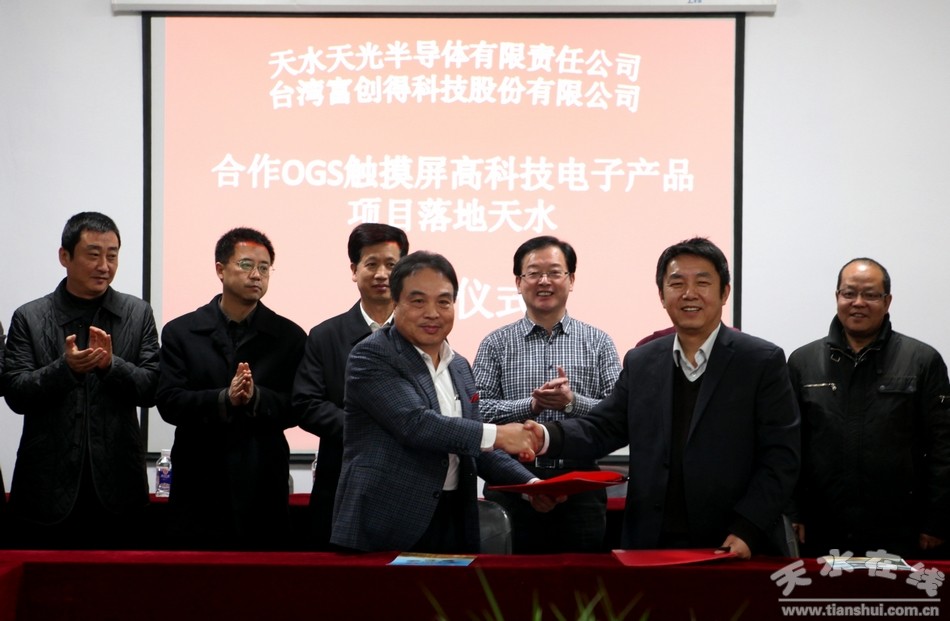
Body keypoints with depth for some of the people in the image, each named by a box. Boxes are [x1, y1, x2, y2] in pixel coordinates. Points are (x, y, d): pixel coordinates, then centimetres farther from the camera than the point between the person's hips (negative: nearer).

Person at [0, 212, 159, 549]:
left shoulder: (138, 314, 5)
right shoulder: (29, 318, 2)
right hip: (48, 487, -1)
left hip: (116, 487, 1)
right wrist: (66, 367, -20)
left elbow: (152, 390, 1)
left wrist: (111, 364, -17)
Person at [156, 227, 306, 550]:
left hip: (262, 490, 0)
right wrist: (225, 399, -19)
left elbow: (298, 407, 0)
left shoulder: (289, 337, 6)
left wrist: (256, 397, -19)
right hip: (199, 487, 0)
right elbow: (168, 403, -3)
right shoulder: (180, 332, 6)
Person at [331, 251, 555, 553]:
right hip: (386, 527, -6)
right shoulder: (371, 357, -8)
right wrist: (496, 434, -18)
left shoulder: (459, 367, 15)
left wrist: (529, 483, 5)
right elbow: (414, 424, -20)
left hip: (454, 524, 6)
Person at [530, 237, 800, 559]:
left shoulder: (763, 361, -2)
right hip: (651, 545, 3)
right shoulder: (640, 363, 10)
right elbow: (603, 428, 9)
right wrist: (547, 436, -11)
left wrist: (746, 530, -16)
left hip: (735, 549, -3)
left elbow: (781, 458, -6)